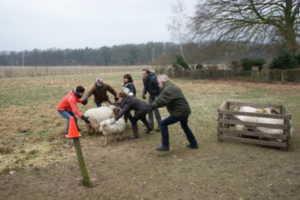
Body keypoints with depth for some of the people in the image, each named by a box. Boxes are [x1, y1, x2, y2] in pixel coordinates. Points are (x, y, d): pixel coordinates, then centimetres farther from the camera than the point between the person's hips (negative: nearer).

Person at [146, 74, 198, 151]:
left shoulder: (168, 89, -16)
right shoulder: (172, 87, 19)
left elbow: (162, 99, -32)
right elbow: (162, 98, 18)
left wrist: (153, 106, -39)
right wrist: (154, 104, 10)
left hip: (180, 112, -11)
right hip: (185, 110, 11)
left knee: (163, 124, -5)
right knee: (185, 126, 30)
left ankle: (165, 146, -3)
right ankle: (194, 144, 41)